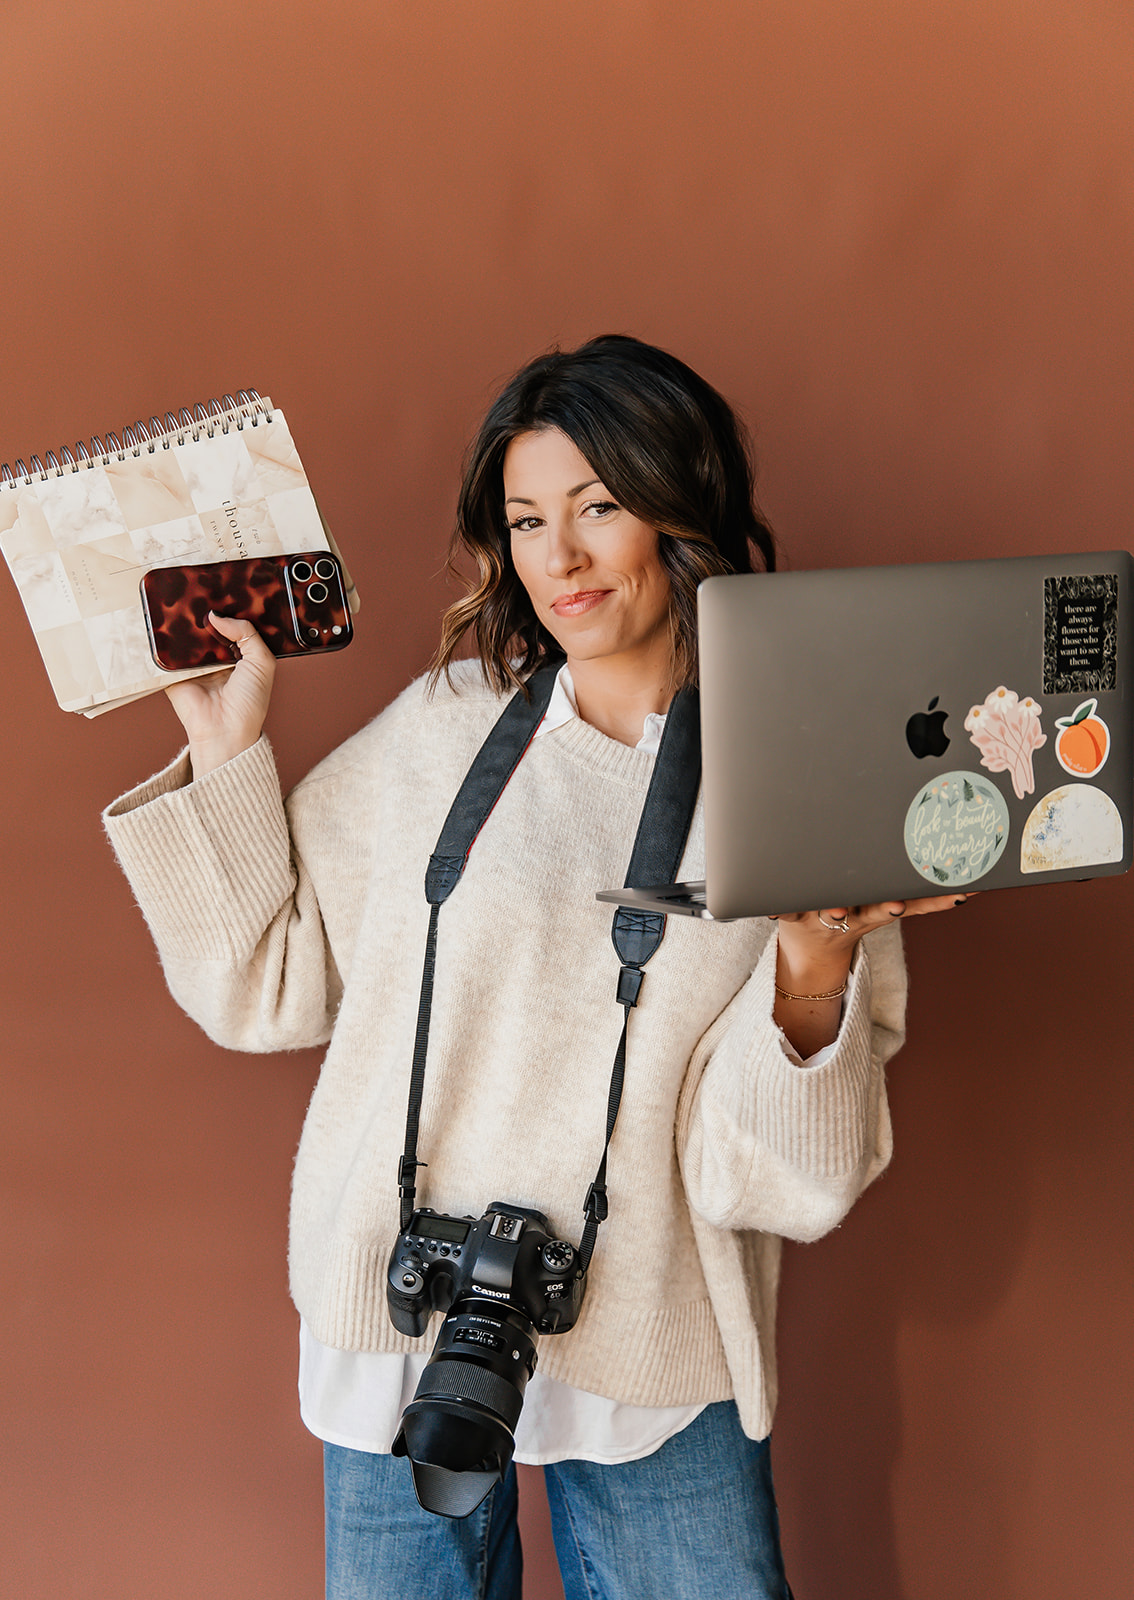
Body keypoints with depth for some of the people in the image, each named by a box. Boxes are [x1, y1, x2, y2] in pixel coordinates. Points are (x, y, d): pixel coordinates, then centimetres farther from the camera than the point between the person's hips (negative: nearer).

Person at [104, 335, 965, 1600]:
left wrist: (815, 961, -25)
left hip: (657, 1345, -1)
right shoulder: (444, 728, -1)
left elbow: (767, 1165, -8)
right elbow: (268, 985, 2)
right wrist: (224, 746, -3)